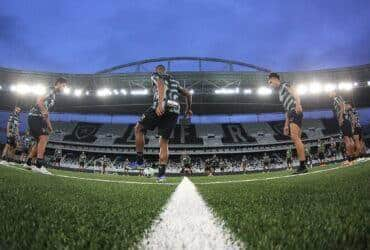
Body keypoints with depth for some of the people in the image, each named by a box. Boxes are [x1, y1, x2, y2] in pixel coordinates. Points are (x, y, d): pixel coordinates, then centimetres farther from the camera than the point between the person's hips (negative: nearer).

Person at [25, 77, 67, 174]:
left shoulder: (54, 95, 23)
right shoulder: (51, 91, -6)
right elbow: (39, 101, -21)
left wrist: (49, 125, 22)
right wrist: (45, 112, -26)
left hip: (39, 118, 10)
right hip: (35, 116, -10)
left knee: (40, 141, 12)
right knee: (44, 137, -21)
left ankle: (28, 163, 19)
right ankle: (39, 165, -27)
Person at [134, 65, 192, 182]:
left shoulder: (155, 75, 15)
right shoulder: (174, 81, 33)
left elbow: (161, 85, -8)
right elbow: (188, 94, 32)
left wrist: (160, 103, -23)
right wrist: (188, 108, 47)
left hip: (161, 107, -5)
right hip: (175, 110, 6)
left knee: (139, 129, 13)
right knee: (164, 142, 9)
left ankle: (139, 159, 10)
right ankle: (162, 172, -1)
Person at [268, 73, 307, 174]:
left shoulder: (284, 85, 7)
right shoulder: (280, 92, 31)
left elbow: (295, 93, -12)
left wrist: (298, 104, -30)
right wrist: (286, 124, 24)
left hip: (295, 111, -10)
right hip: (291, 114, 10)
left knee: (295, 137, -22)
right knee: (296, 139, 4)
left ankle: (302, 165, -27)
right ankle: (302, 166, 2)